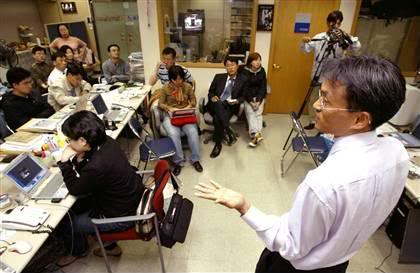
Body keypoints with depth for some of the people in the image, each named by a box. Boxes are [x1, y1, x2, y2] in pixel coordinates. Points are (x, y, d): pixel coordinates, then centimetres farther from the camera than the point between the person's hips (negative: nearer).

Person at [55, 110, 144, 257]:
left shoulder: (97, 167, -36)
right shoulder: (106, 142, -12)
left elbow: (75, 190, -14)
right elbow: (87, 175, 5)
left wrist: (64, 163, -11)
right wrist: (78, 159, -13)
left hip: (121, 216, -8)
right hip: (132, 196, 8)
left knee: (66, 222, 12)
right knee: (82, 203, 29)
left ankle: (78, 250, 47)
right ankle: (110, 246, 42)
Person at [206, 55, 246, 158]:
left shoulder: (242, 79, 8)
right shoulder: (219, 77, 11)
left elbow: (243, 96, 11)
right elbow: (211, 92, 14)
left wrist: (236, 101, -11)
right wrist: (212, 97, -10)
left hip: (230, 106, -1)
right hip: (216, 105, 2)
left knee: (217, 119, -33)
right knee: (218, 103, -38)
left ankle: (218, 144, -21)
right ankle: (229, 131, -39)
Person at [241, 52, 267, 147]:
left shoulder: (262, 71, 3)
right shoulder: (244, 71, -6)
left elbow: (263, 87, 0)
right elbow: (244, 88, -10)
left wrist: (258, 100, -13)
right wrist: (250, 100, -20)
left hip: (259, 96, 3)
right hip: (247, 96, -3)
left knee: (258, 113, -20)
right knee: (250, 112, -26)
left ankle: (255, 136, -31)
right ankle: (257, 135, -41)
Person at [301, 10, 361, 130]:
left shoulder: (343, 39, -4)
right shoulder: (319, 37, 0)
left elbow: (357, 47, -19)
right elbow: (305, 50, -1)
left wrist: (347, 36, -34)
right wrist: (304, 42, -23)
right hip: (317, 75, 2)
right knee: (313, 99, 13)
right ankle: (312, 122, 30)